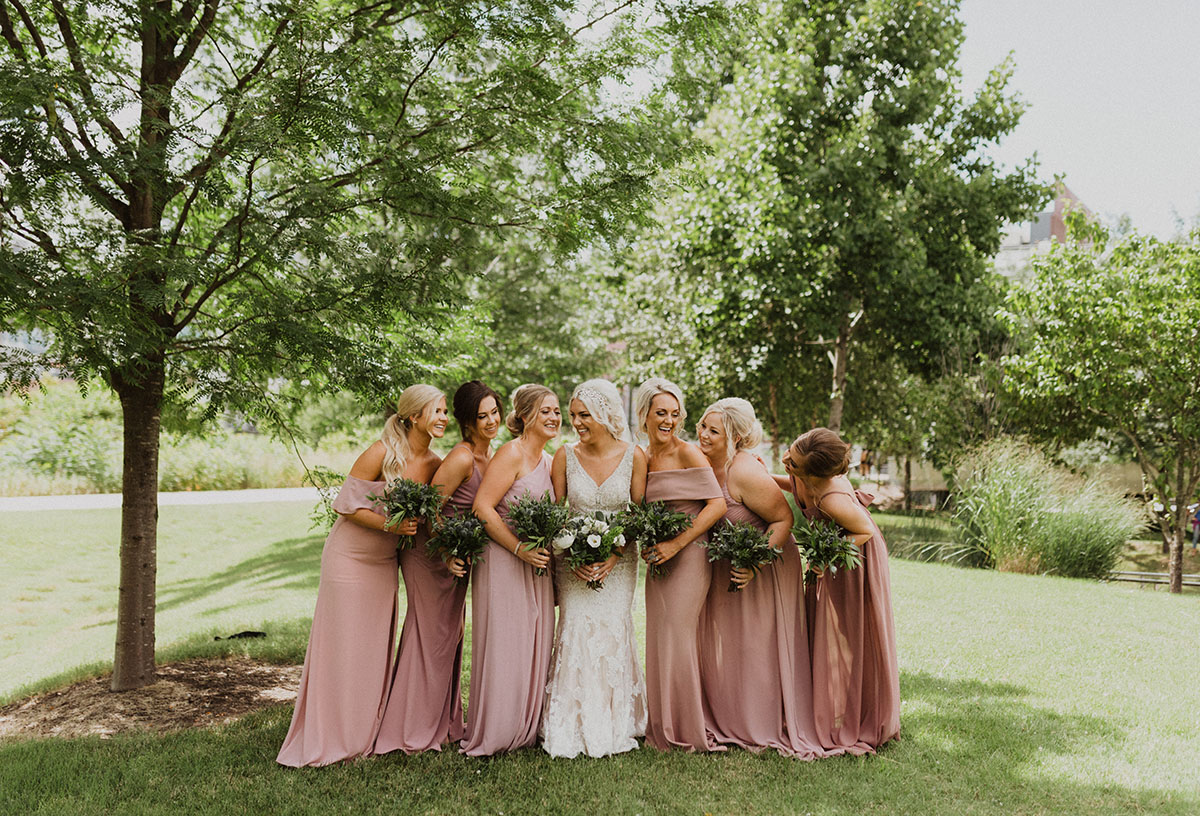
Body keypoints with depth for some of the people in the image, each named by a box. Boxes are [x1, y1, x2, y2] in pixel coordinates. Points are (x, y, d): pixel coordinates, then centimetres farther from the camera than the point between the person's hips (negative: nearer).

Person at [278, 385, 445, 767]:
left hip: (385, 562, 6)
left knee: (376, 648, 10)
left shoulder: (434, 464, -1)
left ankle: (366, 734, 22)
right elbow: (348, 505, -15)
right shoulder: (381, 453, -18)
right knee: (342, 647, 1)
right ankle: (329, 739, 13)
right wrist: (389, 524, -26)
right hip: (349, 557, -5)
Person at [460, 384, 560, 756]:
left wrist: (547, 551, 5)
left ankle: (525, 730, 24)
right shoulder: (511, 453, -12)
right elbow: (483, 507, -19)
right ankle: (491, 735, 11)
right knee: (503, 648, -2)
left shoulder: (548, 460, 13)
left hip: (536, 564, 8)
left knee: (534, 646, 11)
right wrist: (521, 550, -20)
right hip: (502, 562, -8)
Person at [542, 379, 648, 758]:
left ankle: (612, 728, 12)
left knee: (613, 632, -4)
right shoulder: (565, 456, -3)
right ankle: (571, 731, 6)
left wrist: (614, 556, -12)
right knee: (576, 632, -6)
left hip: (618, 561, 0)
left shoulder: (633, 456, -5)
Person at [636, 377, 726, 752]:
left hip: (688, 556, -6)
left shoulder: (687, 453, -10)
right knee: (659, 639, 10)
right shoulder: (641, 459, 9)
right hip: (659, 557, 6)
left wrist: (676, 544, -18)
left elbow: (717, 504, -16)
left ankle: (687, 730, 11)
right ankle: (663, 730, 22)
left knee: (677, 636, -4)